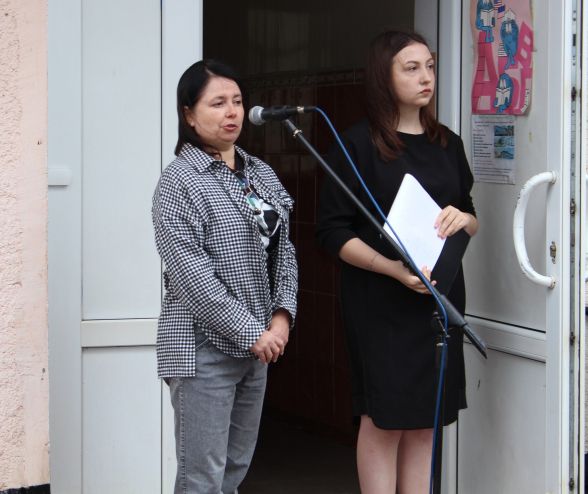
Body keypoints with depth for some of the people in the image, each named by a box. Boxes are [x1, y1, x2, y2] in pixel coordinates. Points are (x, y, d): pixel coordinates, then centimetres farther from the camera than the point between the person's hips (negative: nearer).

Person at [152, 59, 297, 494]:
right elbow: (190, 273, -17)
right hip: (205, 348, -7)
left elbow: (283, 250, 13)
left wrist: (282, 315, -3)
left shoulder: (261, 173, 12)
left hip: (257, 345, 7)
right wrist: (251, 332, -16)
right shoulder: (179, 181, -11)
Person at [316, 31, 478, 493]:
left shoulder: (448, 144, 11)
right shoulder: (359, 144, -6)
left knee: (425, 420, 8)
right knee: (384, 419, -1)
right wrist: (394, 269, -22)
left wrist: (463, 219, -6)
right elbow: (334, 232, -10)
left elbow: (472, 221, 18)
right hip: (380, 303, -5)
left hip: (439, 296, 5)